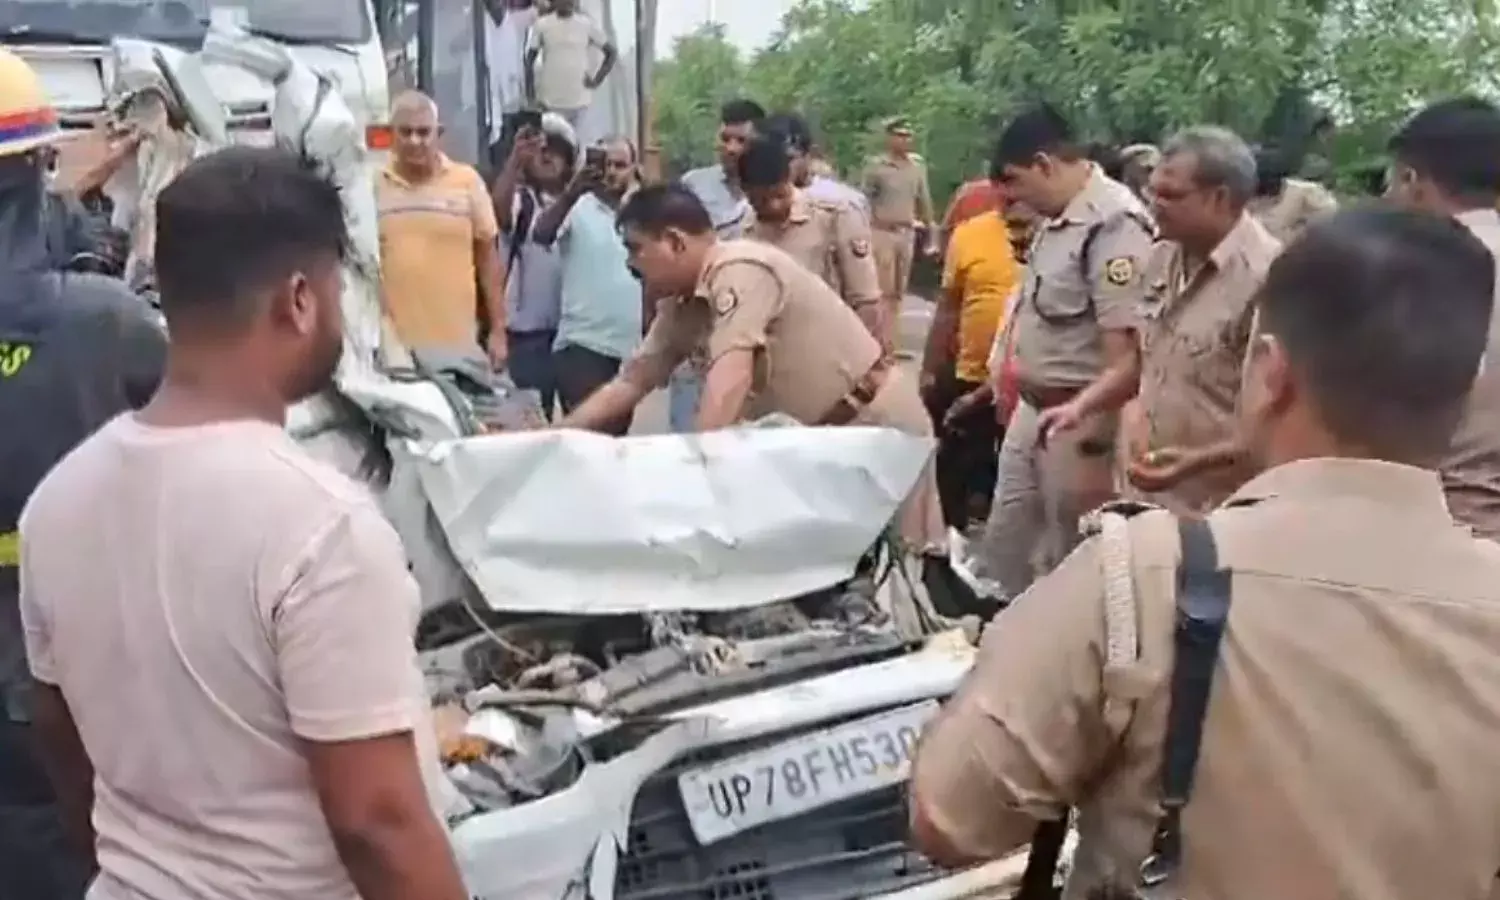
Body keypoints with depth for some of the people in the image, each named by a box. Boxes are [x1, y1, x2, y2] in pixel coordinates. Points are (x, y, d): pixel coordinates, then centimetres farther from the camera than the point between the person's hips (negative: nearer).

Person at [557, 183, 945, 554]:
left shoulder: (739, 271, -25)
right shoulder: (680, 306, 2)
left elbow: (731, 378, -36)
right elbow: (631, 382, 8)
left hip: (876, 422, -9)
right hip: (817, 434, 9)